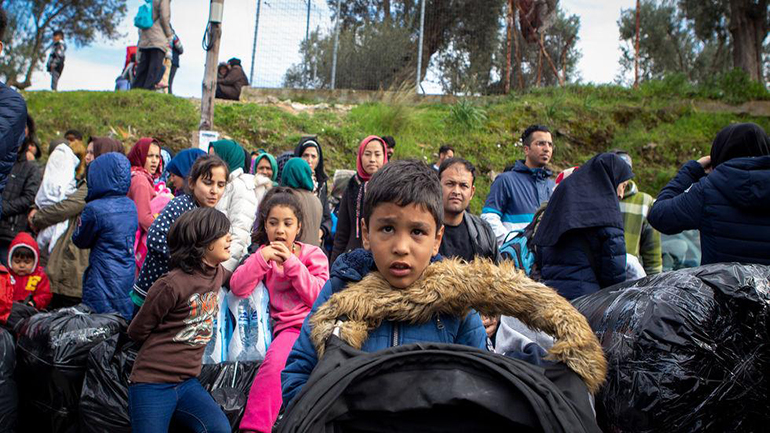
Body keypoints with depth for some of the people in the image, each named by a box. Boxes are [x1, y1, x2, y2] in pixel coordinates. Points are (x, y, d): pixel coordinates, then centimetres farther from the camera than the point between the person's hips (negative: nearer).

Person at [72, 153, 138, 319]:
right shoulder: (131, 205, 2)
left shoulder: (95, 209, -16)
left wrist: (80, 222, 16)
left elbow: (80, 241, -2)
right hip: (129, 276, 6)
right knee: (125, 324, 13)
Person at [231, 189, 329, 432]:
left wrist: (292, 262, -10)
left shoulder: (313, 255, 8)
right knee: (274, 362, -28)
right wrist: (262, 257, -12)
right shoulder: (265, 255, 14)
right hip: (290, 327, 0)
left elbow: (319, 297, -5)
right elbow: (238, 288, -1)